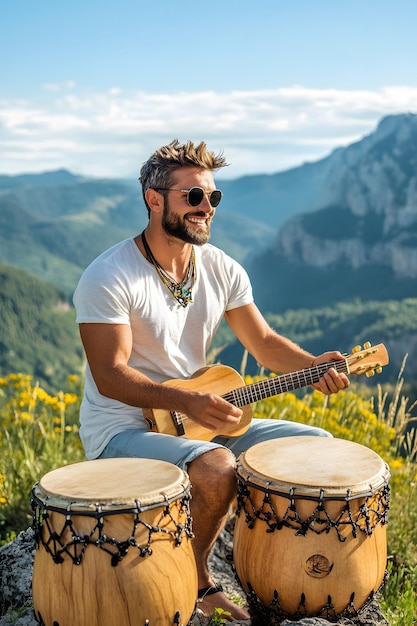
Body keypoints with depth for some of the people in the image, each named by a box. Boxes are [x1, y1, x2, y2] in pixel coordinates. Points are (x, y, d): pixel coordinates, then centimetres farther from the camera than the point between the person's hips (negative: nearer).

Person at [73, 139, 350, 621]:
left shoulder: (222, 270, 2)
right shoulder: (109, 278, -18)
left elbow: (263, 342, 7)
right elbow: (110, 375, -22)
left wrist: (313, 365, -12)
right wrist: (186, 401, -34)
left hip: (199, 418, 7)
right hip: (122, 428, -7)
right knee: (217, 468, -35)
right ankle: (194, 583, -4)